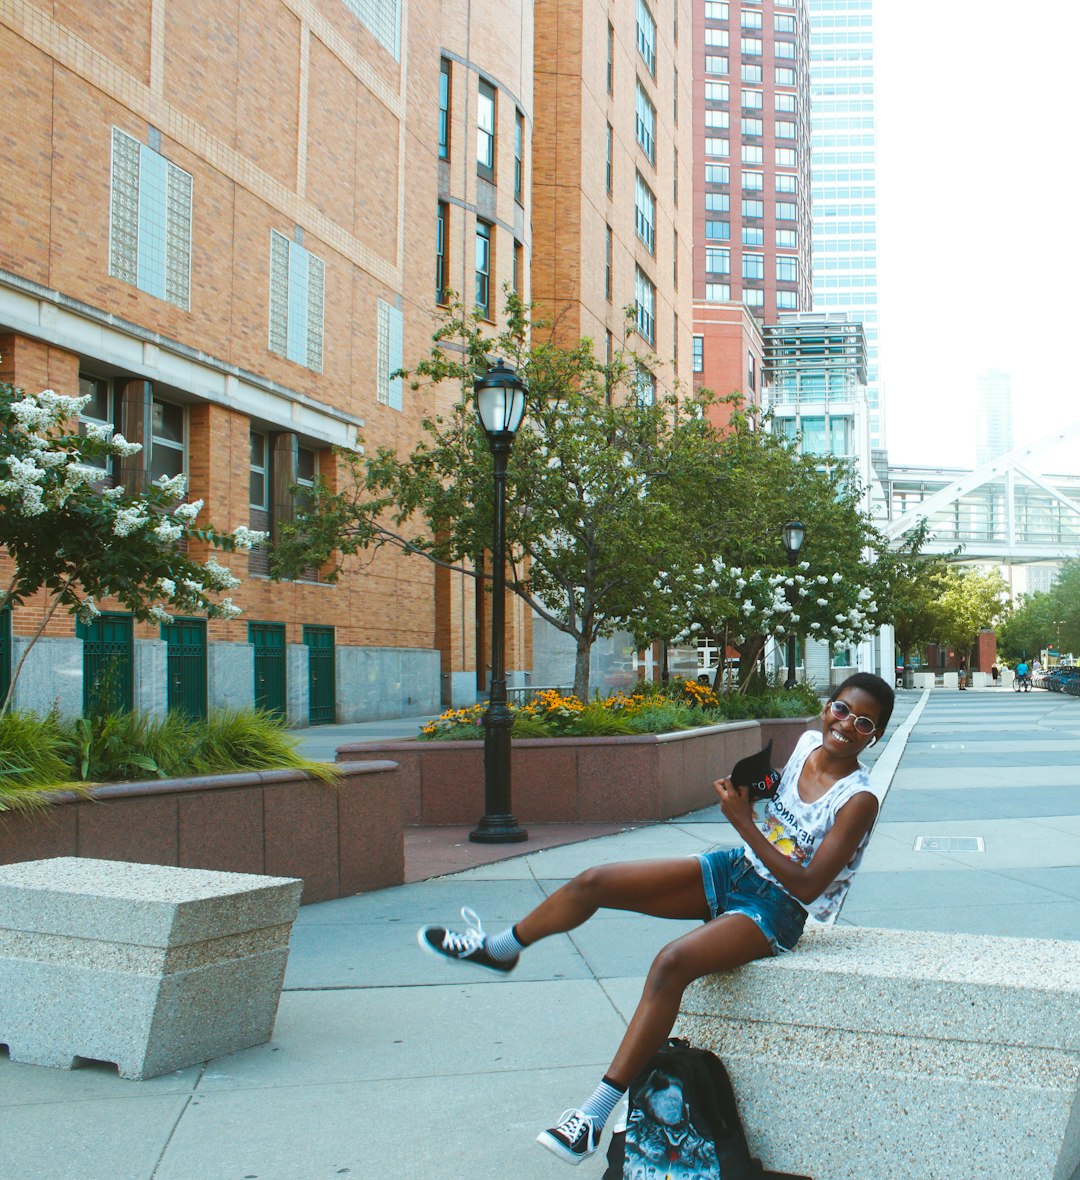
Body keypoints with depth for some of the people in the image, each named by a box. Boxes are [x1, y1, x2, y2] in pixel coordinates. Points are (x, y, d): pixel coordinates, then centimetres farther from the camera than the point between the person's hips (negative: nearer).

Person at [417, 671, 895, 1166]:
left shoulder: (858, 800, -19)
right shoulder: (807, 744, 0)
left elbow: (806, 886, -25)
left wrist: (744, 823, -28)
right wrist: (746, 794, -2)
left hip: (776, 909, -7)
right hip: (735, 869, 7)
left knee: (672, 962, -34)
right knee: (593, 882, -2)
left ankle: (596, 1111, -26)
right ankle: (497, 948, 26)